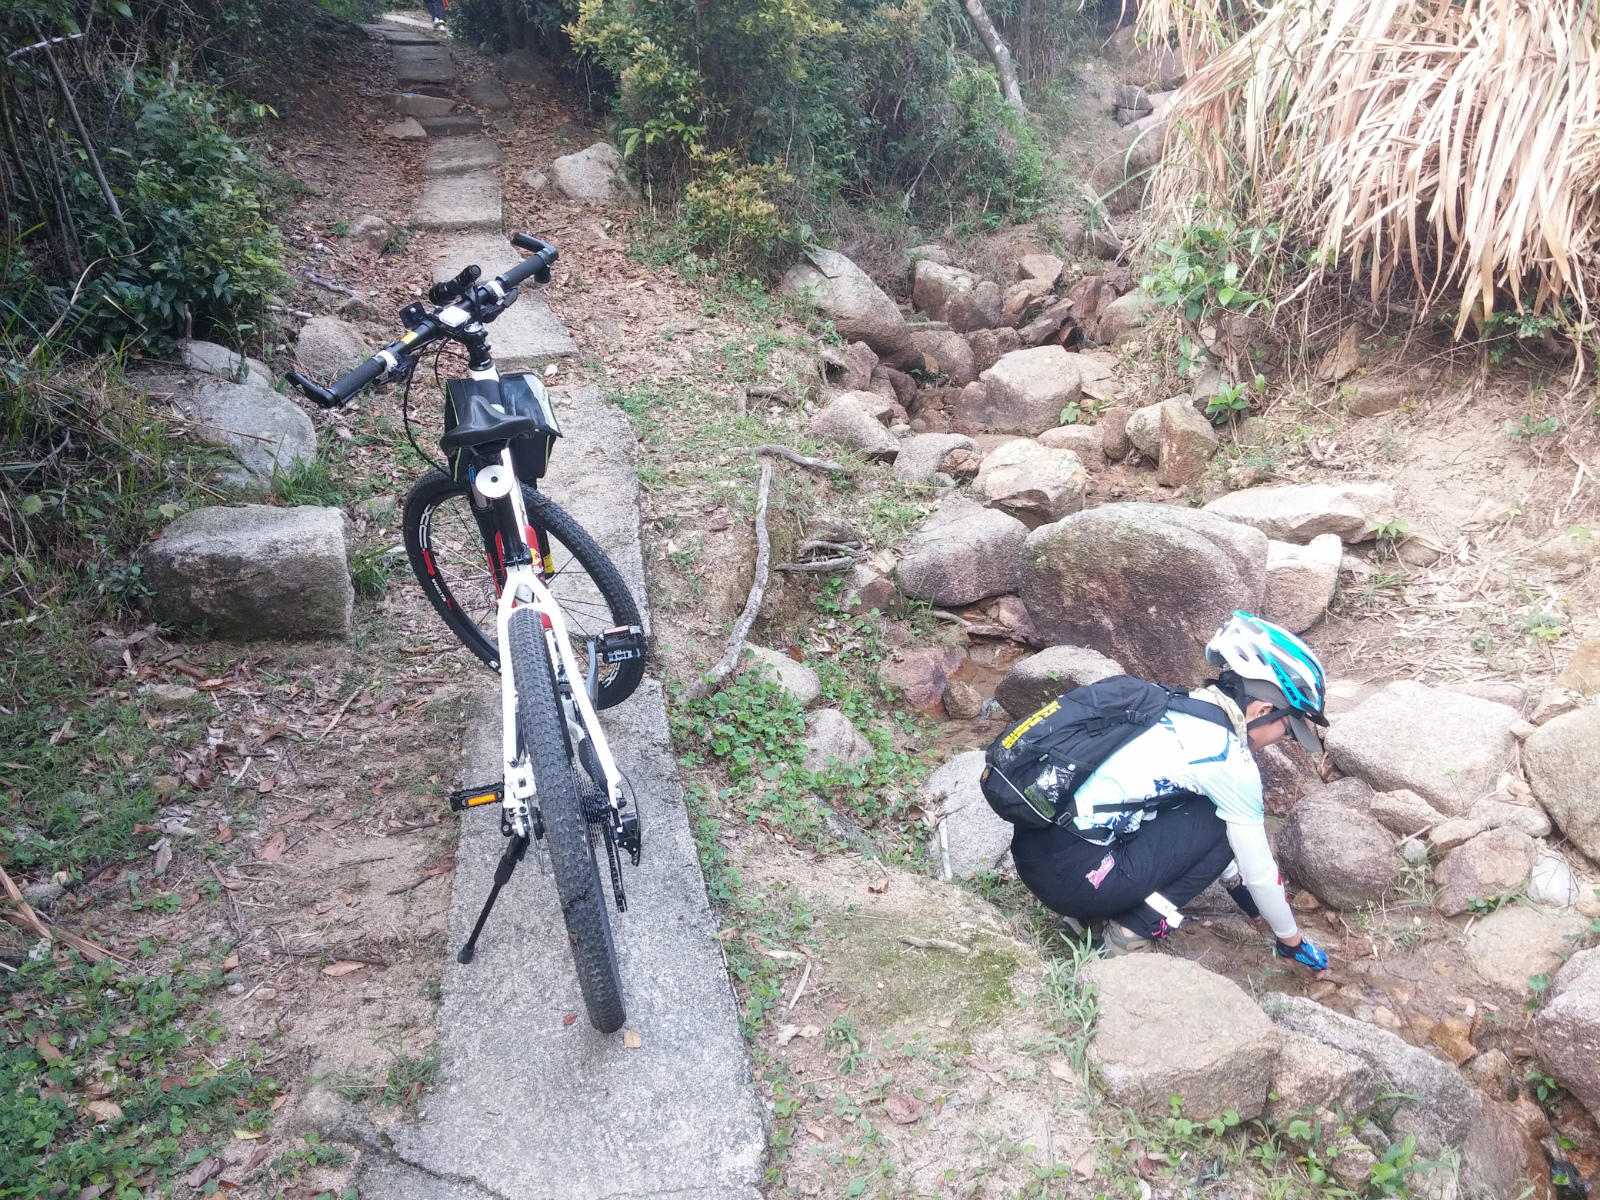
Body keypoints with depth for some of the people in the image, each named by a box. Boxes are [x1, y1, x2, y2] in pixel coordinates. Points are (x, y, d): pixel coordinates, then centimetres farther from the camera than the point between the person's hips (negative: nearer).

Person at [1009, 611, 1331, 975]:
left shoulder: (1181, 710, 16)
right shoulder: (1229, 757, -8)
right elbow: (1258, 869, 3)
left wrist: (1236, 884, 40)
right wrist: (1293, 941, 20)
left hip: (1033, 848, 9)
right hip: (1069, 872, -8)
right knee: (1222, 824, 3)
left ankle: (1090, 910, 16)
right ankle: (1132, 931, 3)